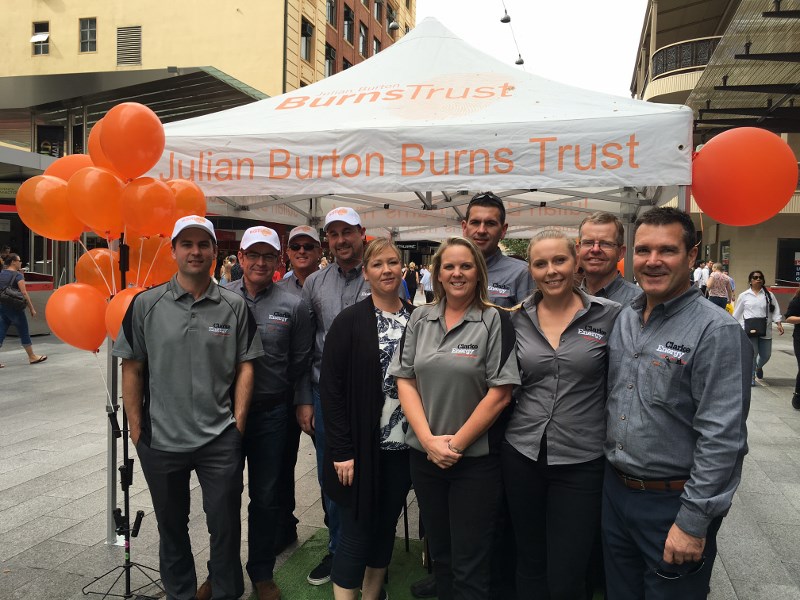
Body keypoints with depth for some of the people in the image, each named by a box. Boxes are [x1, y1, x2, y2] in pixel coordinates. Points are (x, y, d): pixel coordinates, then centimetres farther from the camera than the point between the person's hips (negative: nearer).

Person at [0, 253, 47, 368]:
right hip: (14, 307, -6)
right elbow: (24, 293, -16)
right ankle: (32, 357, 18)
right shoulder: (18, 275, -10)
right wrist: (31, 308, -12)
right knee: (24, 333, 6)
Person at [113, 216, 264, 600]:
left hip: (220, 440, -1)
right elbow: (132, 369, 2)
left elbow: (245, 367, 1)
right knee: (171, 525, 18)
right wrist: (136, 428, 1)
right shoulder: (145, 304, -2)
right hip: (160, 439, 1)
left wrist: (237, 422, -5)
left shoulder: (234, 306, -1)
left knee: (226, 525, 9)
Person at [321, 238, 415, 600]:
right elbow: (331, 388, -10)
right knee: (356, 534, 5)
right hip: (361, 448, -4)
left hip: (403, 446, 4)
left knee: (386, 528, 18)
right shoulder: (349, 322, -9)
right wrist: (341, 450, -13)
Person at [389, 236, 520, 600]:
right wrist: (429, 440, -9)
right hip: (425, 455, 4)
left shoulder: (495, 321, -7)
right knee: (439, 553, 20)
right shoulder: (420, 319, 4)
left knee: (469, 568, 6)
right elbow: (405, 380, 2)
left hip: (476, 459, -4)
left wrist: (456, 444, -11)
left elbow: (500, 393, -11)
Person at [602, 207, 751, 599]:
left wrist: (693, 523, -19)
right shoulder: (624, 320, 4)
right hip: (616, 490, 6)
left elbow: (722, 439, -20)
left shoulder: (716, 331, -17)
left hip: (674, 501, -6)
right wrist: (614, 475, 11)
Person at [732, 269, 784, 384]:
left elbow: (775, 310, 2)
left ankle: (759, 366, 42)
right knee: (752, 353, -6)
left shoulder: (769, 295, 7)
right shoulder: (744, 295, 4)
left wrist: (778, 323, -13)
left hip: (765, 330, 2)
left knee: (766, 354, 8)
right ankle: (751, 376, 9)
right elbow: (737, 313, 9)